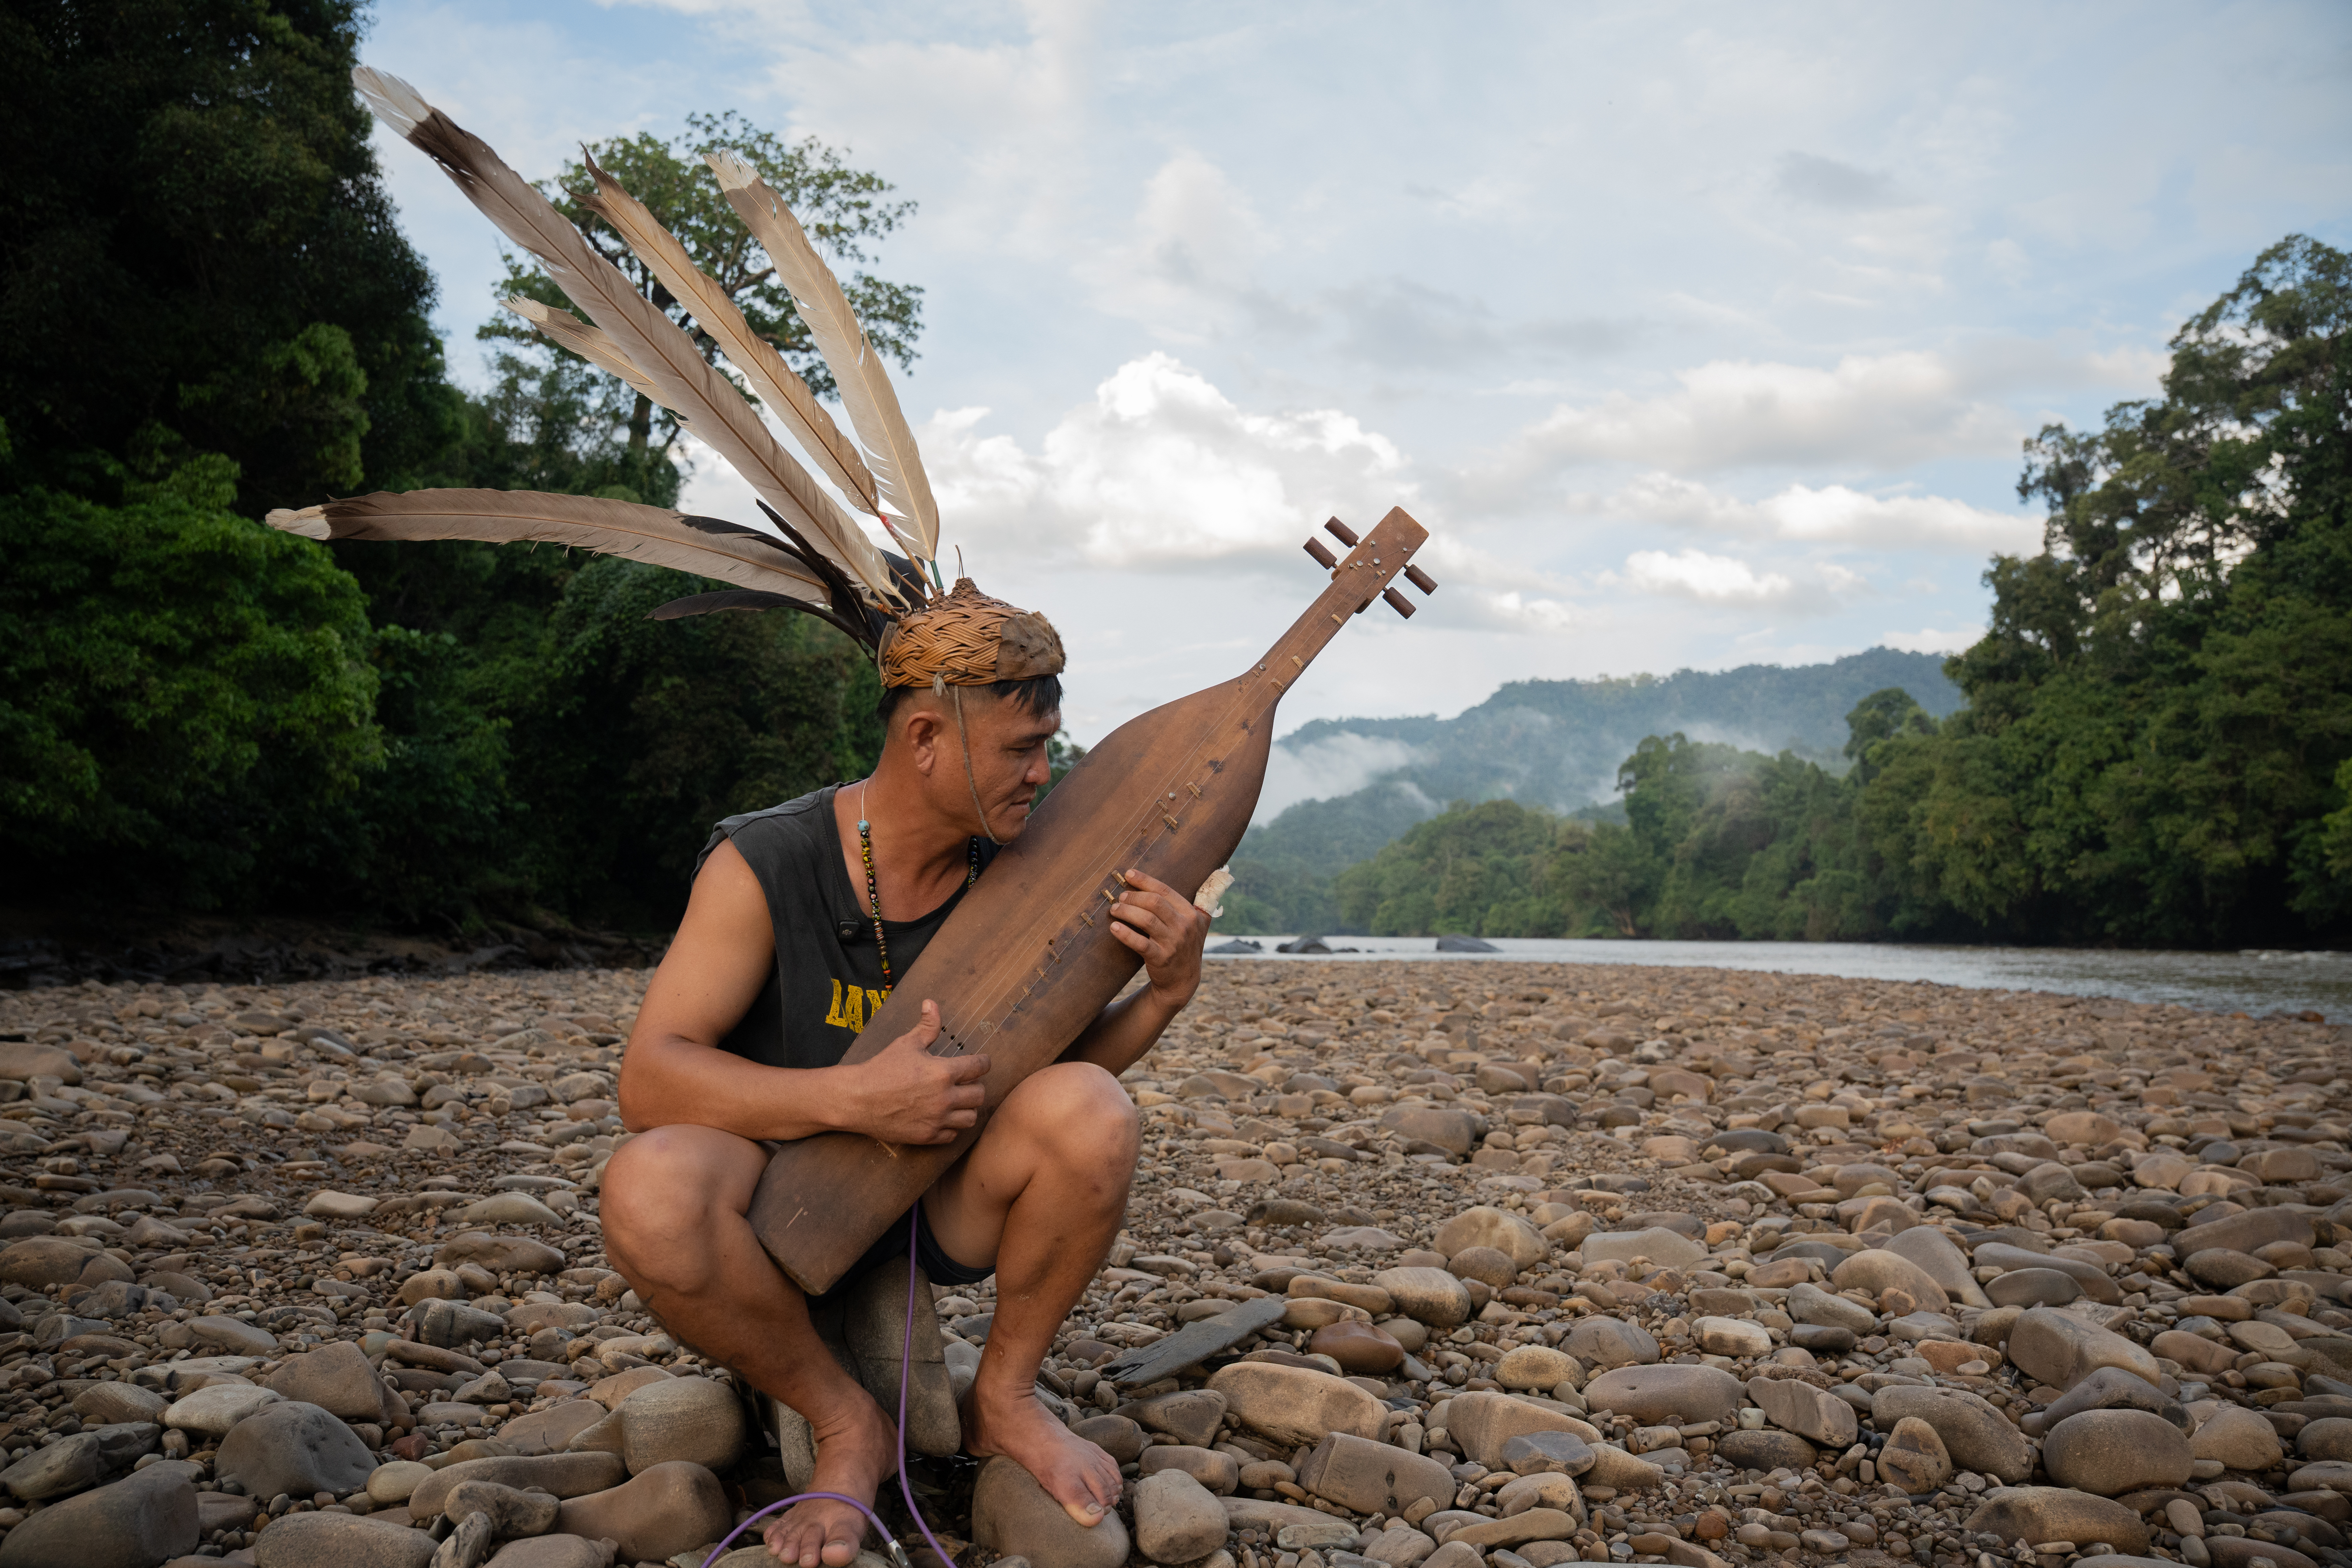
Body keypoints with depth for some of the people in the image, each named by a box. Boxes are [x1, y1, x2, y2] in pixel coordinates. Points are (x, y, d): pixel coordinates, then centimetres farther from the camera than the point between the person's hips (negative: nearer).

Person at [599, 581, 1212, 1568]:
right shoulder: (764, 866, -19)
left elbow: (1062, 1060, 1)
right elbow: (648, 1082, -22)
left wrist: (1164, 993, -20)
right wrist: (854, 1099, -34)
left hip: (945, 1201, 3)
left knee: (1092, 1113, -28)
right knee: (650, 1190, -35)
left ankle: (1003, 1397, 0)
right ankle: (846, 1425, -7)